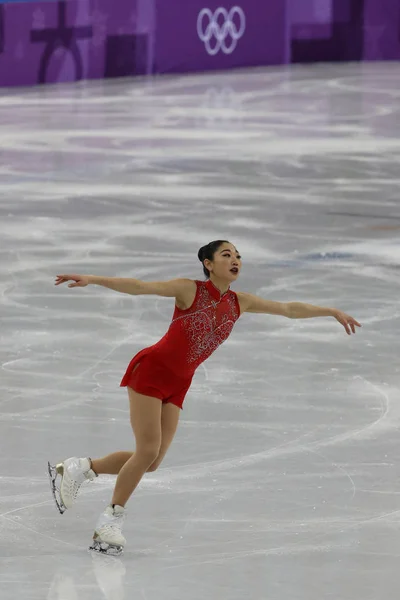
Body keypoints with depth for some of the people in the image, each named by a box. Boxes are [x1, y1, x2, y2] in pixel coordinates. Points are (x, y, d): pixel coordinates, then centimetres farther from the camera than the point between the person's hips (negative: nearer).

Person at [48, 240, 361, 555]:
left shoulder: (239, 302, 4)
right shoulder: (190, 290, -12)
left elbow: (289, 308, 11)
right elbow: (139, 287, -20)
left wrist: (333, 312, 14)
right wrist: (93, 279, -31)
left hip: (178, 385, 6)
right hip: (151, 370, -6)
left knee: (151, 462, 1)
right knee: (148, 451, -14)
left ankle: (79, 468, 18)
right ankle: (111, 520, 2)